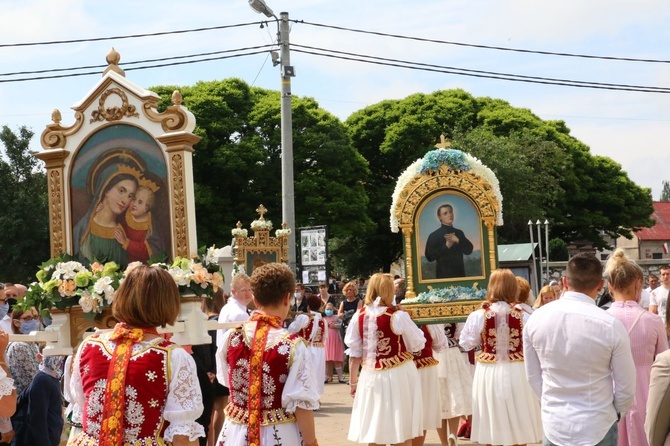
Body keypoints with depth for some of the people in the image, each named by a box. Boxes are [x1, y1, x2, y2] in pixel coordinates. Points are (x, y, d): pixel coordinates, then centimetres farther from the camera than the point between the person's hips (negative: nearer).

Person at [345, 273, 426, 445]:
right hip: (398, 375, -3)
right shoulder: (398, 316, -13)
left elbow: (354, 352, 3)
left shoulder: (359, 316, -2)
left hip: (371, 376, 4)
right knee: (402, 431, 8)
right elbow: (417, 345, -3)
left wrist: (353, 380, 13)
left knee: (374, 430, 11)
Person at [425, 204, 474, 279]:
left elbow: (469, 250, 4)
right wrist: (446, 246, -17)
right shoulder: (434, 235, -3)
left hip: (460, 273, 4)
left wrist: (458, 241, -11)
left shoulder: (459, 233, 12)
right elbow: (430, 257, -10)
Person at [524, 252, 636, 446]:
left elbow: (533, 377, 5)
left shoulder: (535, 319, -7)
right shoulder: (610, 325, -16)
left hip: (554, 424, 3)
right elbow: (625, 387, -6)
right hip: (597, 428, -3)